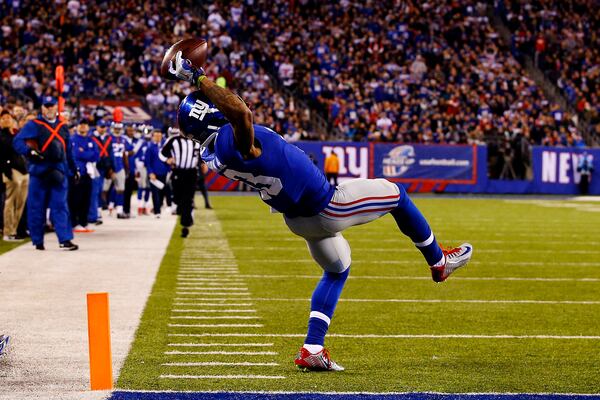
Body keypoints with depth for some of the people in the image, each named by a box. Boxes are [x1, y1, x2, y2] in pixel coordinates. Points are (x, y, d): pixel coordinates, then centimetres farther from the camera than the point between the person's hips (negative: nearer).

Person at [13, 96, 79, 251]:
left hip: (59, 172, 3)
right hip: (39, 171, -3)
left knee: (60, 206, -3)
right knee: (37, 207, 1)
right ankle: (37, 241, 10)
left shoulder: (63, 127, 16)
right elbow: (17, 141, -10)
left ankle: (65, 239, -7)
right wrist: (30, 152, -26)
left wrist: (74, 169, 24)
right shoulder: (33, 125, 0)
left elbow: (68, 151, 23)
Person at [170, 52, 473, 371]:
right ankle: (438, 261, 35)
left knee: (335, 271, 31)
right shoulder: (233, 140, -35)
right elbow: (241, 111, -56)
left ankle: (311, 350, 20)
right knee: (395, 193, 15)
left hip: (298, 220, 10)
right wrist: (199, 79, -50)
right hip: (326, 207, -10)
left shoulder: (211, 154, -6)